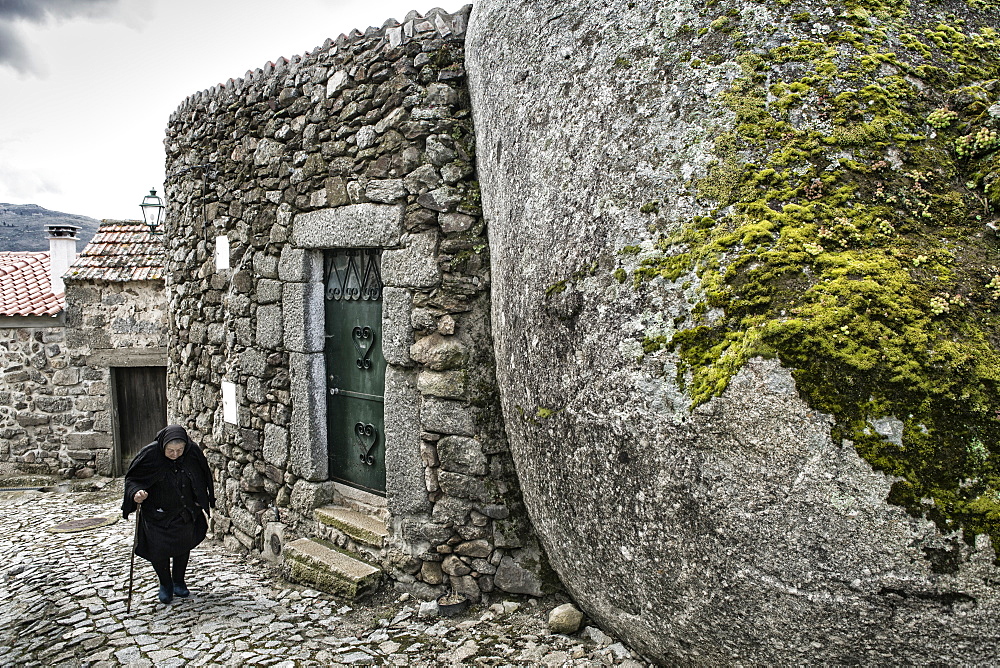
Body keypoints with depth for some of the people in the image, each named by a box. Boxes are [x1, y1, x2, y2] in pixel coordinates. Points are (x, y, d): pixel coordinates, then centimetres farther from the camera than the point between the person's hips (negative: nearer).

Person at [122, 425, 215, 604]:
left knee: (183, 548, 15)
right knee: (158, 551, -1)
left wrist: (200, 502, 6)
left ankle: (178, 582, 38)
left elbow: (202, 478, 3)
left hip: (185, 513, 3)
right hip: (157, 514, -2)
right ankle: (165, 584, 26)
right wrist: (136, 492, -31)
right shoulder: (150, 454, -24)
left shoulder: (193, 453, -16)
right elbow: (132, 478, -11)